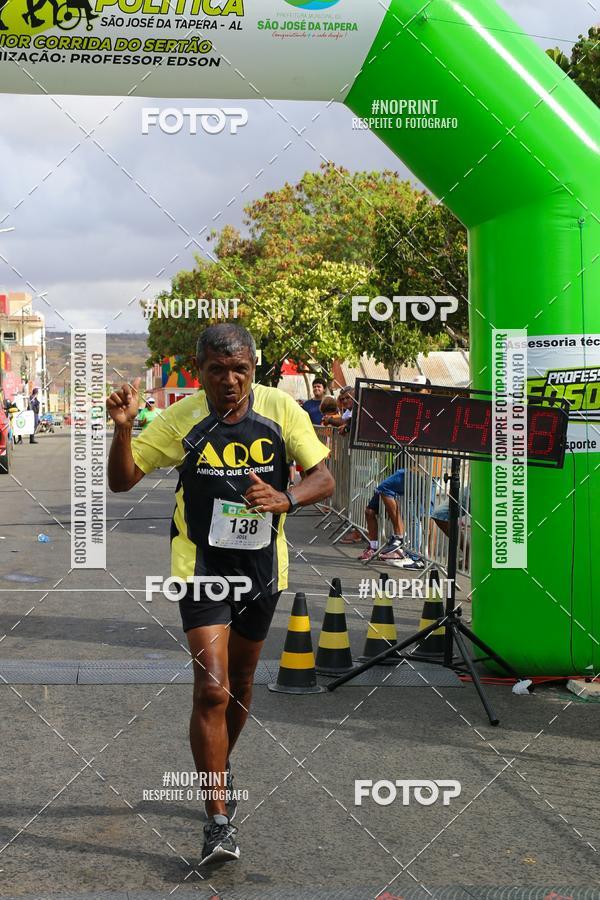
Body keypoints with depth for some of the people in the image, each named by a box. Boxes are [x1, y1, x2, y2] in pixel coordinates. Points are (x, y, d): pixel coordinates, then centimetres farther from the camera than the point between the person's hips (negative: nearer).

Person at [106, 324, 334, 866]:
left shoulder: (282, 409, -6)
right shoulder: (181, 419, -8)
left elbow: (324, 479, -4)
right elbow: (122, 480, -4)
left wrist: (284, 499, -24)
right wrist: (123, 428, -22)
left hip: (262, 567, 3)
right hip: (202, 569, -3)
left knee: (240, 684, 19)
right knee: (212, 689, -13)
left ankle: (218, 769, 45)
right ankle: (219, 819, -4)